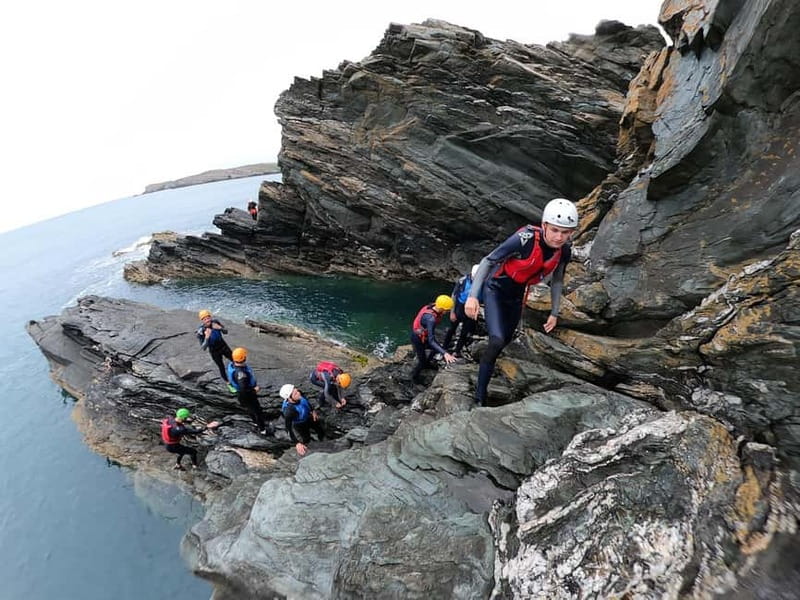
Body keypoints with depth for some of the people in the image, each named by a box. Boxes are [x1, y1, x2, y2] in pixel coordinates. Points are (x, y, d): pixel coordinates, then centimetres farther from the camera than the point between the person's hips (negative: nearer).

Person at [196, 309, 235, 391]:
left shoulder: (215, 322, -20)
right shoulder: (200, 332, -28)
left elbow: (226, 332, -9)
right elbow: (203, 348, -27)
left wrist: (219, 328, -31)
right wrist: (207, 337, -44)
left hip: (224, 346, 3)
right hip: (214, 352, -3)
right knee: (222, 368, 12)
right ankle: (229, 385, 38)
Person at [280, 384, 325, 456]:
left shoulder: (299, 394, -30)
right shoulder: (288, 411, -45)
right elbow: (288, 428, -36)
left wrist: (313, 411, 2)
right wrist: (297, 443, -40)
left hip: (309, 417, 5)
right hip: (300, 425, -5)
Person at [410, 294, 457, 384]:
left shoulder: (432, 306, -16)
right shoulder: (431, 318, -40)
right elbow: (431, 341, -43)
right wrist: (445, 353, -51)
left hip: (424, 336, 8)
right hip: (418, 339, -8)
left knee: (437, 348, 22)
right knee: (422, 361, 8)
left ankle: (427, 363, 49)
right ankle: (414, 376, 38)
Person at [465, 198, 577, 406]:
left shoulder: (564, 252, -12)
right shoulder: (525, 239, -30)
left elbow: (557, 281, 6)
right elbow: (488, 261, -23)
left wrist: (554, 313, 10)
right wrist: (472, 295, -30)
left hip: (516, 296, 6)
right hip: (495, 289, -6)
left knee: (505, 342, 16)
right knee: (497, 341, -20)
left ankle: (485, 361, 47)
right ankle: (480, 396, -6)